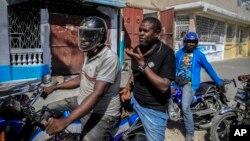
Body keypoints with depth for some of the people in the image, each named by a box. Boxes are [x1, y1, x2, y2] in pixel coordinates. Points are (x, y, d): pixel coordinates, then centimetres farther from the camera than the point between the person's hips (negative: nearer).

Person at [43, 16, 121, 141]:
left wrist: (65, 121, -36)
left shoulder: (109, 58, -25)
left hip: (102, 114, -8)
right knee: (48, 110, 12)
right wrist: (54, 87, 16)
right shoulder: (89, 54, 7)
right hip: (82, 102, 9)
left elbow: (97, 94, -31)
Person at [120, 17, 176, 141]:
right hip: (134, 100, 6)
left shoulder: (167, 53, -18)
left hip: (154, 110, -5)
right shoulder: (136, 50, 1)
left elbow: (163, 86, -26)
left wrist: (143, 64, -29)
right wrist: (128, 87, -1)